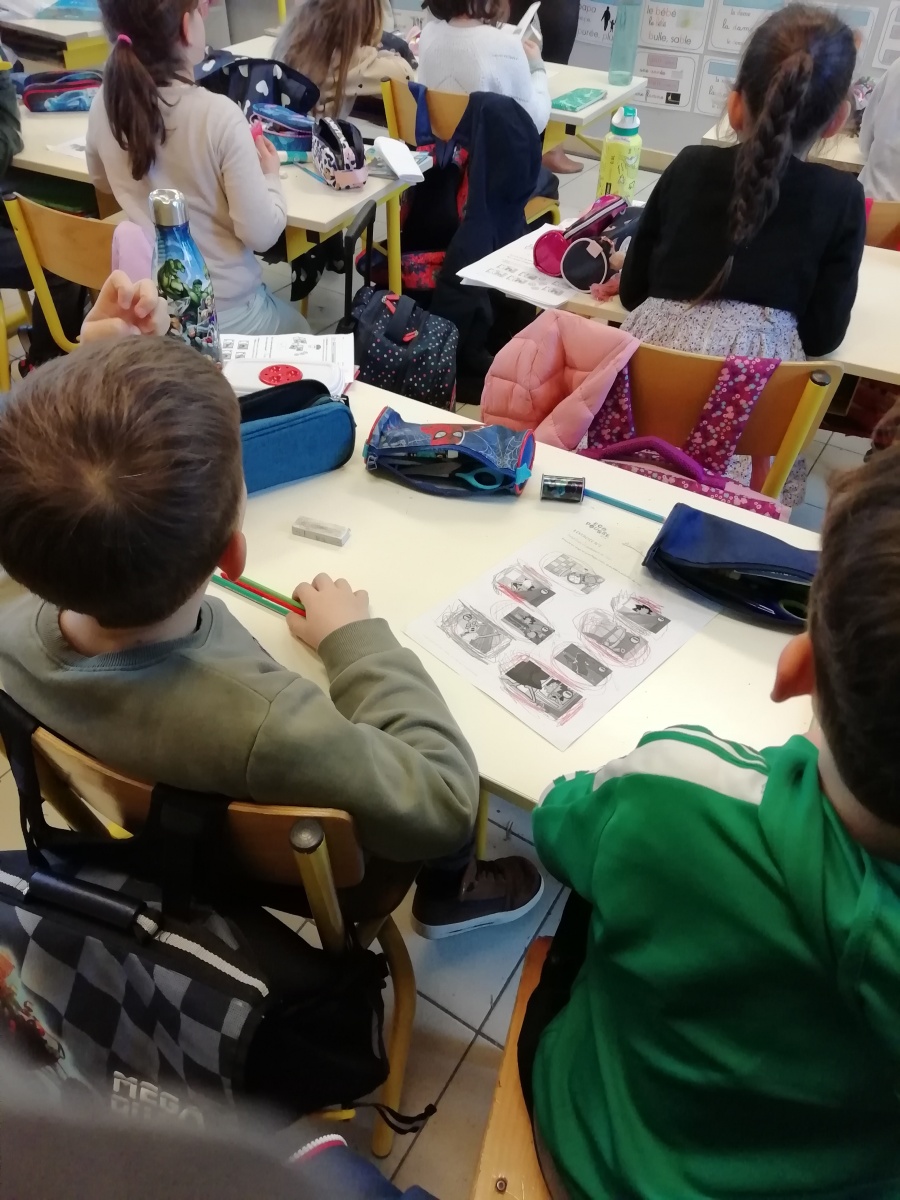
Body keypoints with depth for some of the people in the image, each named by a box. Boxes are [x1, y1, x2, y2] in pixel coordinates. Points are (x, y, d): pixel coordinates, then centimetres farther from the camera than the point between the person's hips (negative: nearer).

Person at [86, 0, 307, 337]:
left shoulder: (104, 106, -3)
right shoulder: (218, 115, -22)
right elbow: (260, 234, -19)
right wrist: (270, 176, 0)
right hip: (224, 312, -6)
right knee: (299, 334, 25)